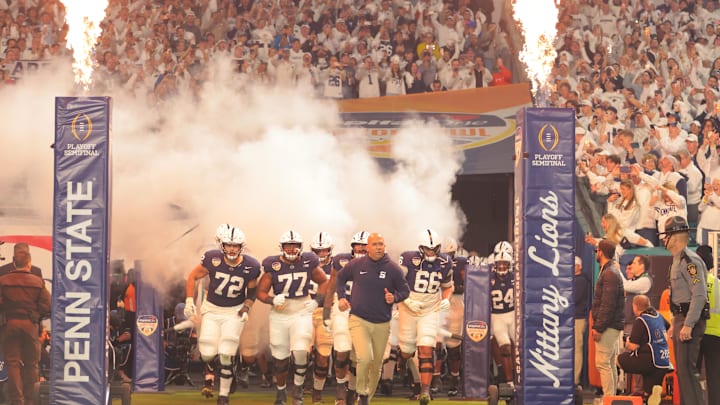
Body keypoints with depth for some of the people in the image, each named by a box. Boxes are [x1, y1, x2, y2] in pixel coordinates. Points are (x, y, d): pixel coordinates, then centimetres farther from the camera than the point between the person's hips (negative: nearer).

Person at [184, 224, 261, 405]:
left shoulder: (250, 266, -14)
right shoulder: (212, 259, -17)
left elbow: (252, 292, 3)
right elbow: (193, 277, -2)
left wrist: (246, 309, -8)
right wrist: (189, 300, -7)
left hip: (235, 312, -1)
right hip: (212, 309, 1)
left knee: (226, 354, -10)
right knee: (207, 353, -4)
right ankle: (209, 377, 31)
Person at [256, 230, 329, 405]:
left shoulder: (309, 262, -3)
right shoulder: (273, 265, -7)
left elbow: (324, 282, 12)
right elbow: (261, 291, -2)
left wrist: (317, 301, -1)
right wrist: (273, 300, -21)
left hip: (302, 313, 0)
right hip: (279, 314, 0)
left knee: (300, 351, -16)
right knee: (280, 357, 7)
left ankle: (298, 388, 6)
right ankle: (281, 391, 30)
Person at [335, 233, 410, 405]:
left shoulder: (393, 269, -4)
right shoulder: (356, 265, -3)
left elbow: (404, 290, 6)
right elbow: (340, 278, 16)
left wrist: (394, 298, -15)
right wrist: (341, 297, 2)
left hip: (382, 324, 2)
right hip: (359, 320, -2)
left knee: (376, 365, 12)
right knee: (365, 358, -22)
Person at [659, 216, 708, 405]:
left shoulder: (690, 260, -16)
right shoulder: (678, 260, 17)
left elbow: (699, 295, -23)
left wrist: (688, 325, -25)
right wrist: (674, 324, 24)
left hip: (690, 320, -11)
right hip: (681, 319, 11)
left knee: (687, 369, -13)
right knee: (681, 369, 14)